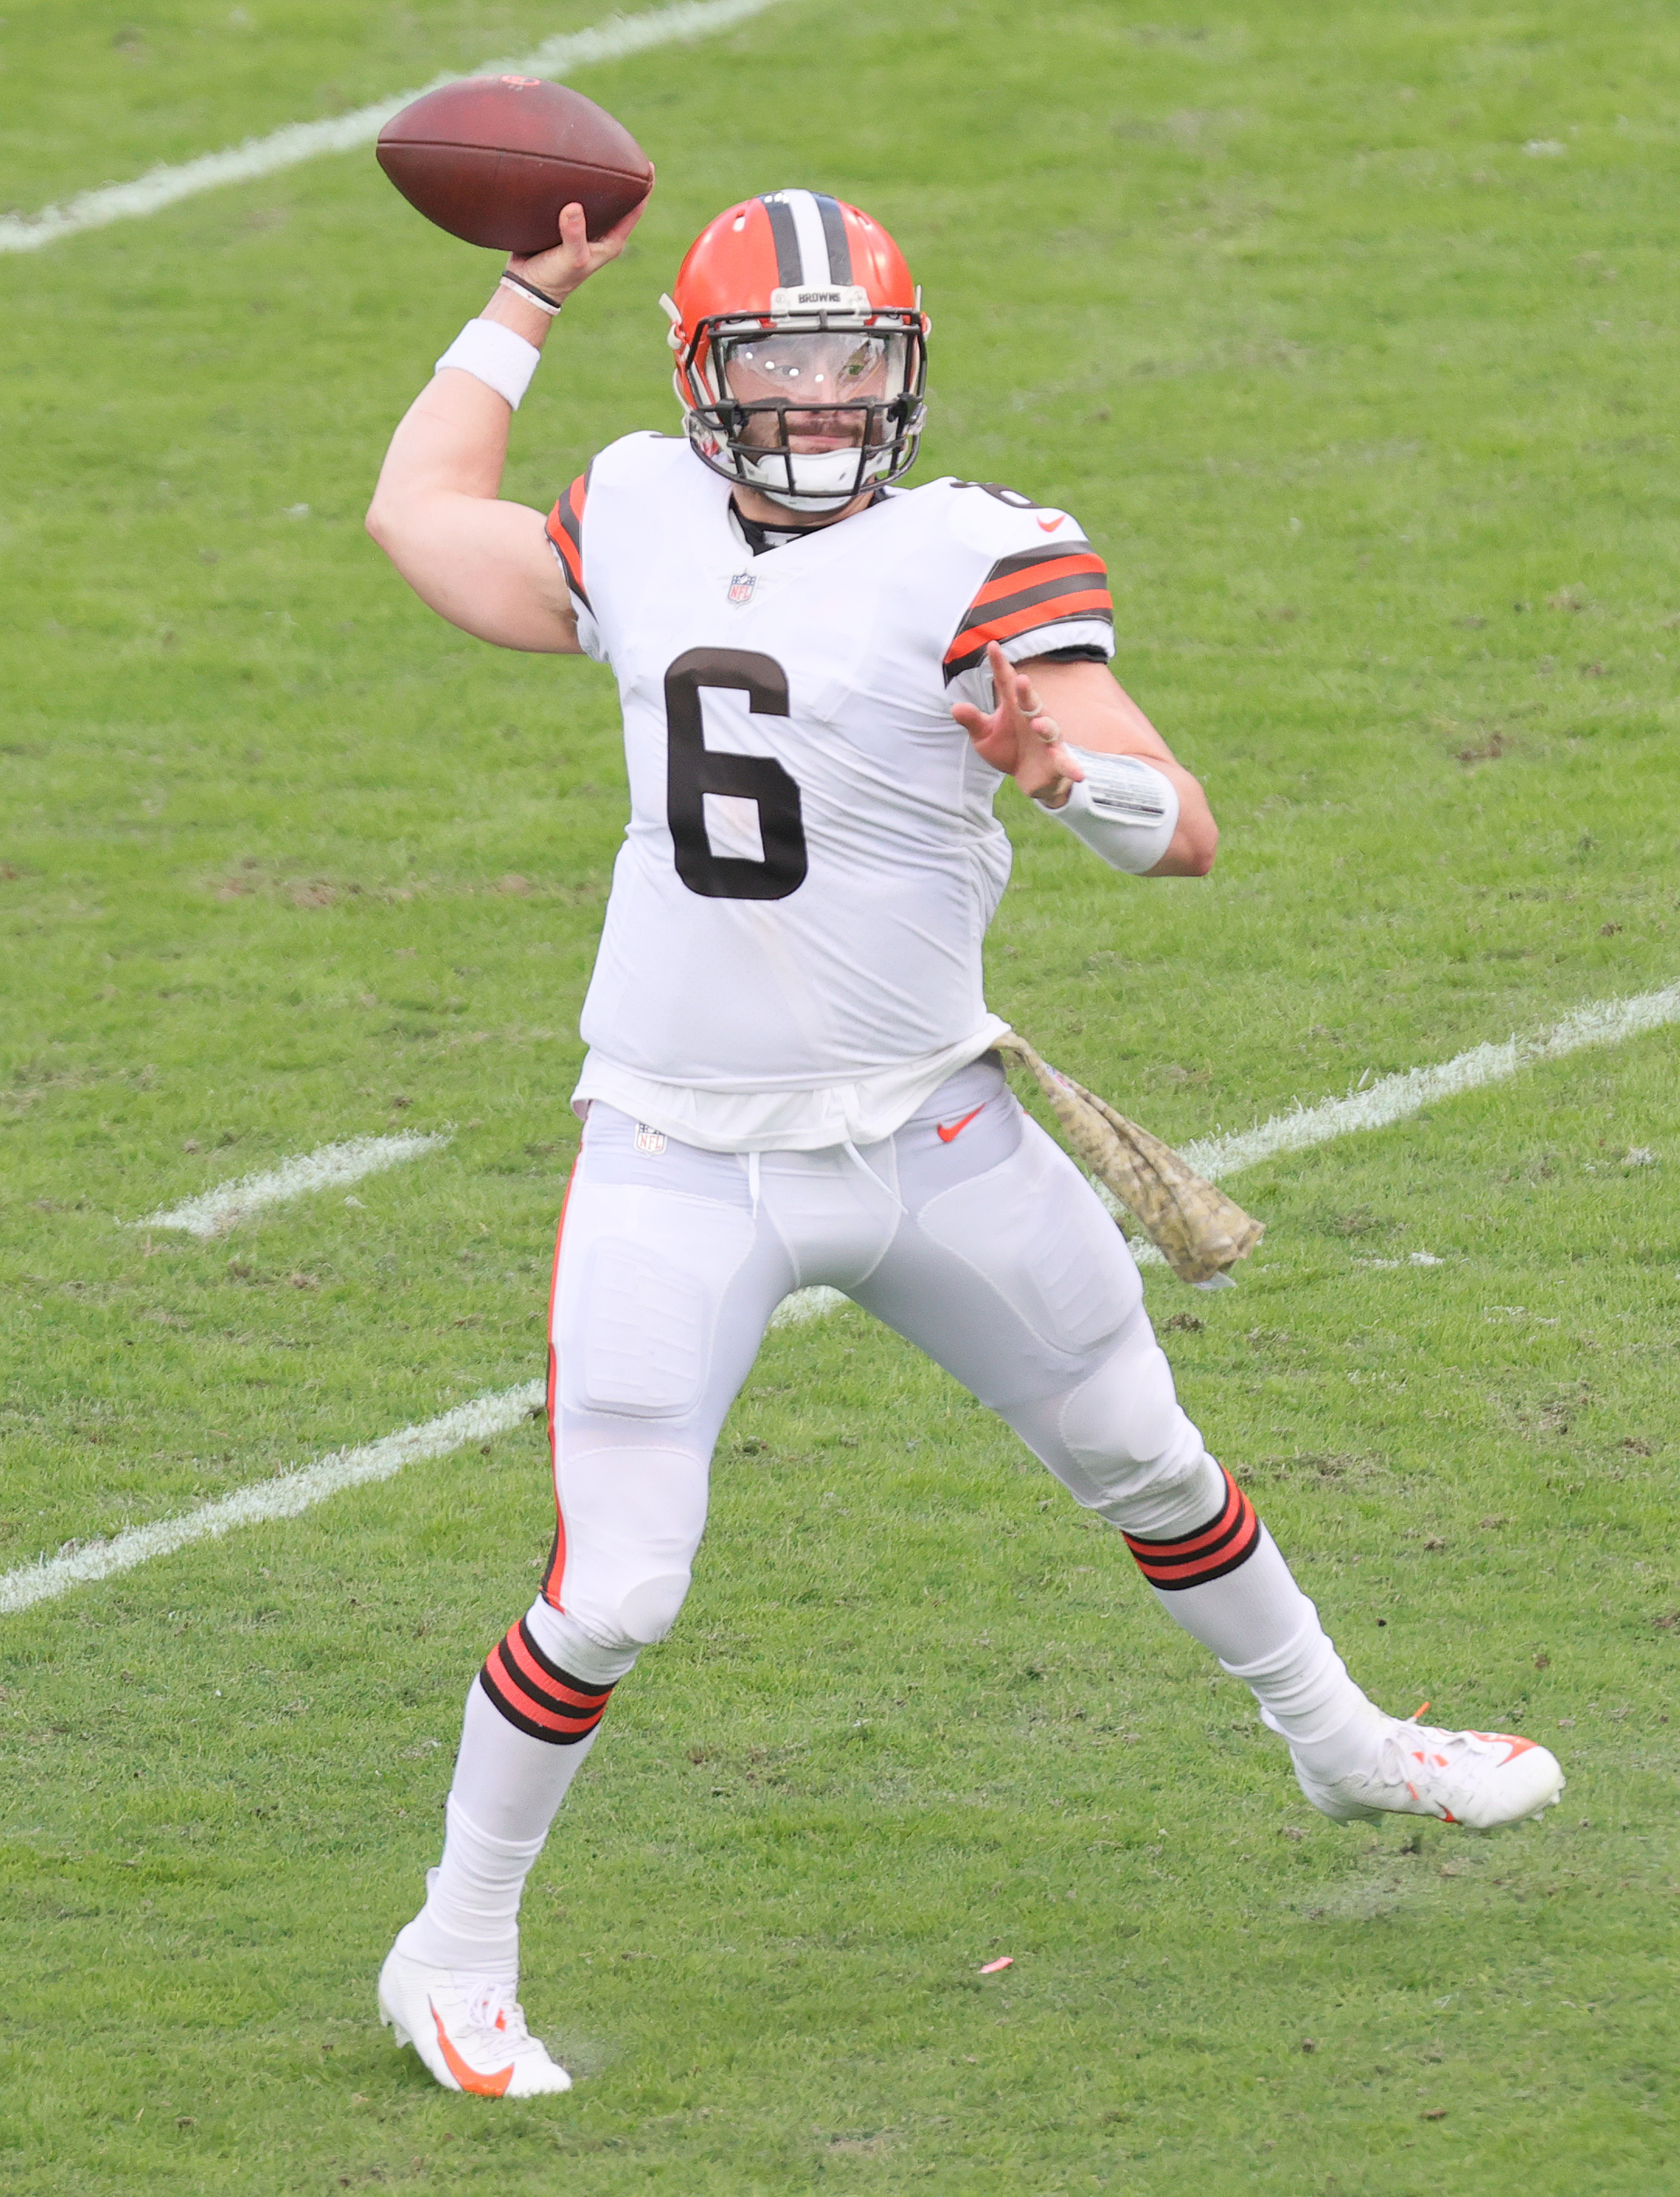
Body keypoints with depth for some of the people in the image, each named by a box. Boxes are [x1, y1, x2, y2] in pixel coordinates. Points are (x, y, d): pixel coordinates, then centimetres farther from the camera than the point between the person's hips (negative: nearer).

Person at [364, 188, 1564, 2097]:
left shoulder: (972, 562, -10)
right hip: (681, 1167, 0)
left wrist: (1069, 772, -37)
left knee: (1148, 1469, 19)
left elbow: (1186, 835, -16)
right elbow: (421, 513, 22)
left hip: (933, 1143, 0)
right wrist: (529, 301, 24)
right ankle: (453, 1956, 9)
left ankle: (1337, 1742, 45)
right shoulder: (647, 528, 2)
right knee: (610, 1600, -8)